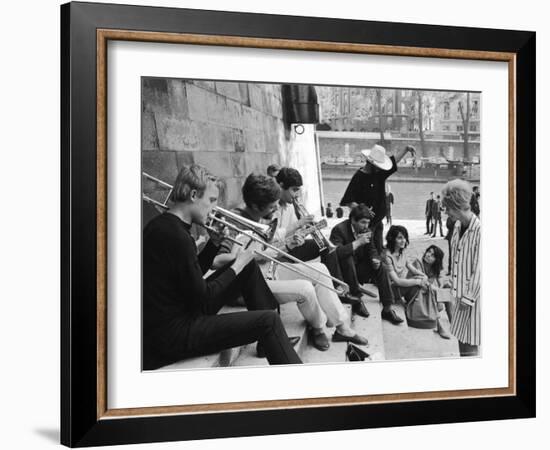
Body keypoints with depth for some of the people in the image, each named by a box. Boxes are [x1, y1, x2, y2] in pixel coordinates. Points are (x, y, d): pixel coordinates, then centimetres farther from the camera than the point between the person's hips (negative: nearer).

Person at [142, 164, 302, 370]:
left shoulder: (161, 224, 8)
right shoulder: (176, 236, -23)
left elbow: (195, 275, 18)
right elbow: (204, 300, -19)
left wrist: (214, 242, 7)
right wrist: (237, 266, -7)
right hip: (170, 334, -10)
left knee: (249, 267, 15)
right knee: (268, 321, -17)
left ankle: (268, 342, 22)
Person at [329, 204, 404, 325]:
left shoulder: (366, 231, 1)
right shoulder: (339, 230, -20)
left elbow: (372, 250, 8)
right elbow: (336, 252, -36)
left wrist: (375, 259, -16)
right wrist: (358, 242, -36)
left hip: (358, 269, 6)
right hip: (342, 273, -6)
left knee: (380, 268, -14)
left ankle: (388, 308, -13)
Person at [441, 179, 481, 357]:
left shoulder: (479, 231, -21)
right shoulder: (458, 225, 4)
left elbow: (479, 269, -19)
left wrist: (469, 297, -15)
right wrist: (453, 284, 10)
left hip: (473, 295, -8)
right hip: (461, 292, 8)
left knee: (470, 346, -2)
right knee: (461, 337, 16)